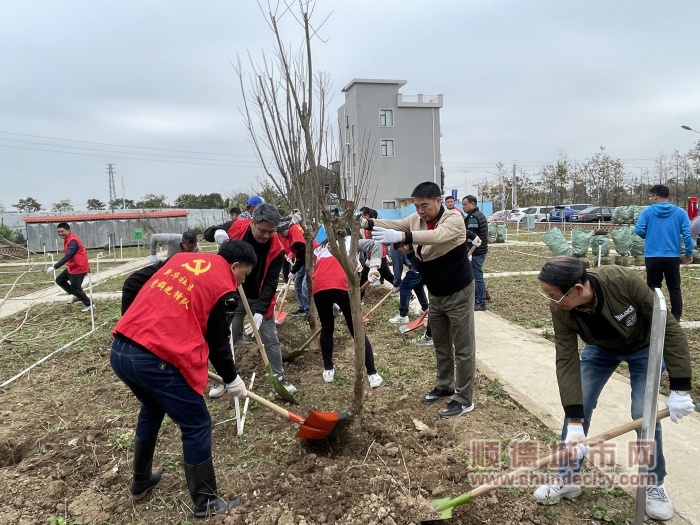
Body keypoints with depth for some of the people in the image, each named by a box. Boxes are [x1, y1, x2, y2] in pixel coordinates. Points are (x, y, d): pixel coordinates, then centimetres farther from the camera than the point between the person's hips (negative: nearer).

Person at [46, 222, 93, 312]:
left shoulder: (73, 241, -26)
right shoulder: (67, 239, 6)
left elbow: (67, 256, -35)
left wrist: (54, 267, -40)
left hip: (79, 268, -10)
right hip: (72, 267, 10)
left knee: (75, 288, -3)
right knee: (59, 280, 16)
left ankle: (89, 305, 15)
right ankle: (75, 295, 27)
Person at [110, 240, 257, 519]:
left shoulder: (181, 258, 17)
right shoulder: (223, 286, -2)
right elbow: (217, 342, 4)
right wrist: (232, 379, 19)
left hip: (119, 350, 8)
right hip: (155, 360, -8)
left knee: (152, 409, 33)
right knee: (196, 426, 10)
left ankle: (141, 481, 48)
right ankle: (206, 504, 23)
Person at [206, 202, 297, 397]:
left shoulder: (277, 248, -22)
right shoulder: (236, 227, -17)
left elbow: (270, 283, -22)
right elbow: (210, 232, 2)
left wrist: (260, 311, -32)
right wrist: (218, 234, -23)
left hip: (260, 298, -1)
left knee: (271, 339, 7)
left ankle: (280, 377, 23)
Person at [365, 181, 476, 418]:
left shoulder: (454, 218, -24)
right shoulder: (416, 219, -2)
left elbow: (437, 235, -42)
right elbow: (394, 224, -11)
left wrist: (401, 236, -56)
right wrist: (366, 223, -29)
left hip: (458, 293, -7)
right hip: (435, 294, 7)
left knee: (463, 349, 3)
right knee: (441, 345, 20)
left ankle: (465, 399, 14)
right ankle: (445, 386, 37)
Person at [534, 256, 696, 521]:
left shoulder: (624, 281, -41)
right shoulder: (561, 309, -32)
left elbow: (669, 327, -29)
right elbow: (566, 360, -28)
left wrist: (680, 387, -28)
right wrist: (574, 420, -32)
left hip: (644, 347, -2)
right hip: (600, 349, 2)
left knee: (644, 415, -9)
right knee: (577, 406, -4)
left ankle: (654, 484, 17)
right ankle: (567, 479, 15)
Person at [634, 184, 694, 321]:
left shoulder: (647, 211, -4)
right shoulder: (680, 212, 0)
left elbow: (639, 230, -9)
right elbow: (688, 233, -4)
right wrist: (689, 253, 4)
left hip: (652, 256, -1)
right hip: (673, 256, 1)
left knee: (653, 289, 9)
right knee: (674, 288, 12)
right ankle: (676, 318, 15)